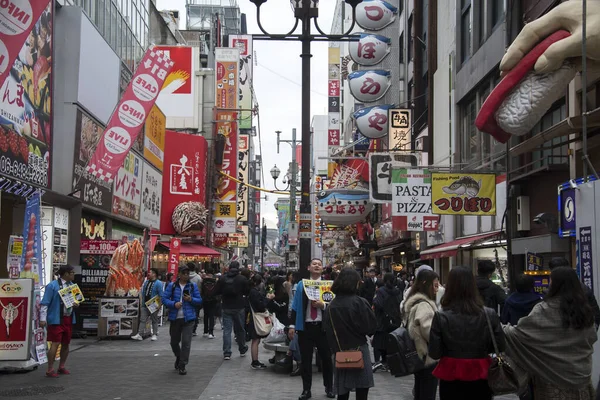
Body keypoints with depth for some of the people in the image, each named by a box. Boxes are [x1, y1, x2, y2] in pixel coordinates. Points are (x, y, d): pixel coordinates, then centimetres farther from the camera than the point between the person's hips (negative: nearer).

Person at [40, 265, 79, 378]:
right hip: (56, 319, -7)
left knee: (66, 344, 12)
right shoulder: (52, 286, -9)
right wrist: (43, 318, -16)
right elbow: (45, 303, -11)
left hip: (69, 319, 7)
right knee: (55, 343, -10)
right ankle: (50, 369, -3)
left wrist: (76, 304, 1)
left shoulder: (72, 285, 12)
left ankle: (62, 367, 25)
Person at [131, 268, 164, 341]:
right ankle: (139, 334, -2)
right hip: (145, 305, 6)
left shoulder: (158, 283, -9)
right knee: (142, 319, 0)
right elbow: (143, 293, 17)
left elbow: (161, 296, -12)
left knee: (154, 321, 6)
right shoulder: (146, 282, 12)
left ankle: (154, 335, 15)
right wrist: (142, 303, 13)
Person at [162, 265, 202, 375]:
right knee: (174, 342, 12)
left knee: (186, 342, -9)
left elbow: (199, 300, 8)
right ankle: (178, 357, 41)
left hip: (188, 318, -1)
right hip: (175, 318, 1)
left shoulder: (193, 286, 6)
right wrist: (174, 304, -16)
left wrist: (191, 299, -12)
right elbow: (164, 299, 0)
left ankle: (182, 366, -2)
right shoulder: (172, 286, 4)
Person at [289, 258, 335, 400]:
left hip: (323, 326, -1)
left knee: (326, 358, 9)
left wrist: (323, 305, -20)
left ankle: (329, 388, 23)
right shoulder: (301, 285, 5)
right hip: (305, 327, 1)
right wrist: (292, 325, -1)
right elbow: (295, 306, 4)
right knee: (306, 360, 5)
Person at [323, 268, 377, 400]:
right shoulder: (359, 302, -13)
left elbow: (328, 330, 3)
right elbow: (372, 326, -8)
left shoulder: (331, 306, 0)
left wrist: (335, 347, 13)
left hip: (340, 351, 4)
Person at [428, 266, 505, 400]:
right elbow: (500, 347, -1)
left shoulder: (441, 317, -15)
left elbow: (434, 353, -11)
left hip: (451, 378, -1)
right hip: (480, 377, 1)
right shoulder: (489, 314, -11)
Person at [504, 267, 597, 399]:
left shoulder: (545, 310, -17)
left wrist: (504, 330, 3)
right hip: (580, 374, 5)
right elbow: (591, 339, 13)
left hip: (553, 375, -5)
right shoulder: (585, 309, 1)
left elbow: (520, 332, -15)